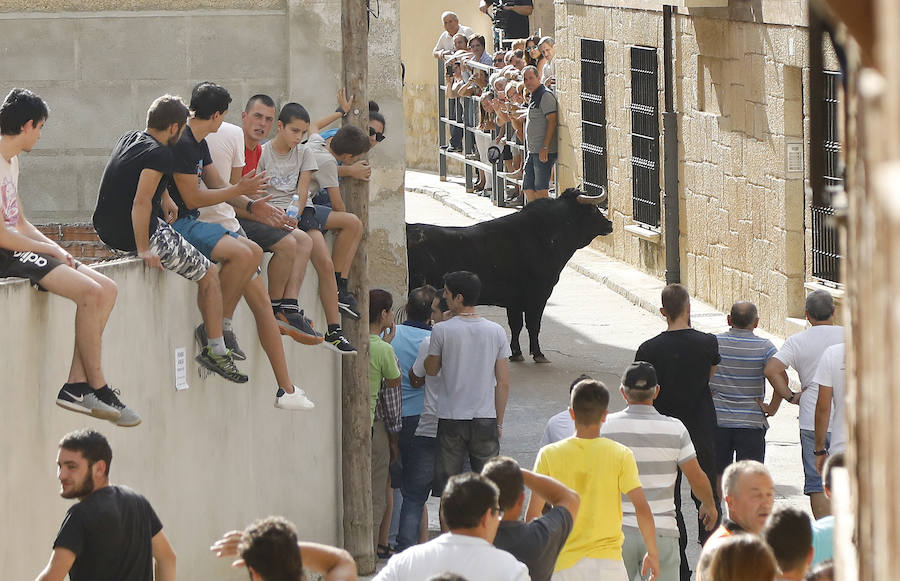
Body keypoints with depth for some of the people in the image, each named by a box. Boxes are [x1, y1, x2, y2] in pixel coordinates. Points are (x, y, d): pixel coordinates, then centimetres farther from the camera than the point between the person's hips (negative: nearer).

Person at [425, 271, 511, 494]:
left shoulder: (442, 330, -9)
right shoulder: (496, 332, -1)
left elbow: (431, 370, 7)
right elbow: (503, 384, 1)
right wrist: (499, 422, 11)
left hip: (451, 419, -2)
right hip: (486, 419, 2)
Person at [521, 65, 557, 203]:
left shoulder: (545, 96, -11)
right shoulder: (534, 98, 20)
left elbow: (552, 121, -18)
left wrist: (545, 148, -22)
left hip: (543, 151, -10)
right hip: (532, 151, 10)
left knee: (540, 189, -9)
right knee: (528, 188, 9)